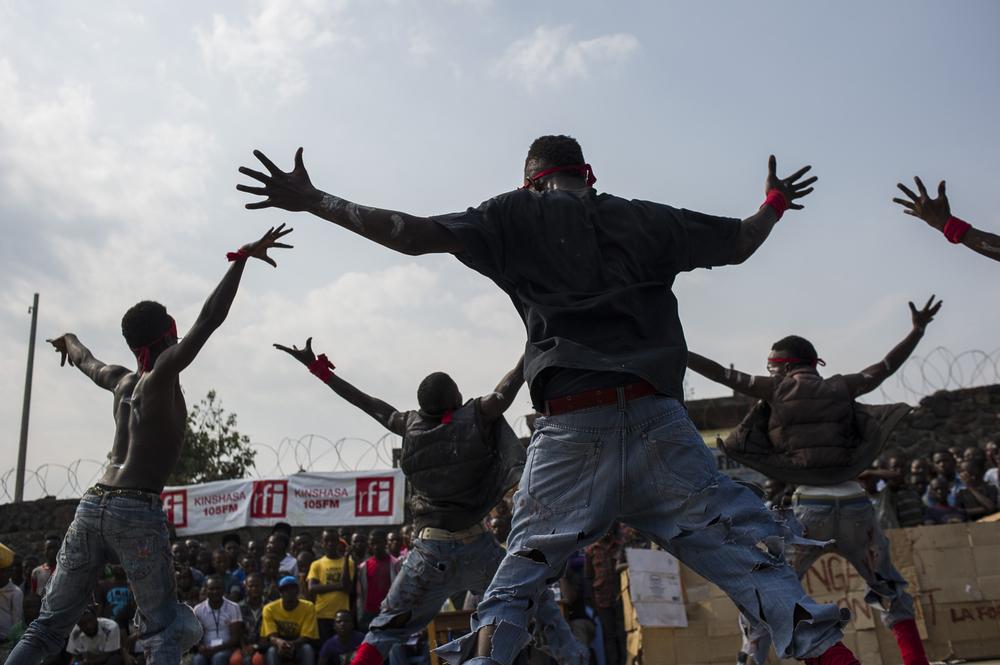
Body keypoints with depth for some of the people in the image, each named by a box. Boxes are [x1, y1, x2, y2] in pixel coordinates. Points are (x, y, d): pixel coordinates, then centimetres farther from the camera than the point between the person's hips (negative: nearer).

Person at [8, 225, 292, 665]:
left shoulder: (121, 380, 16)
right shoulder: (163, 374, -4)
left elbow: (85, 361, 39)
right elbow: (210, 318, -14)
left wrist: (69, 341, 62)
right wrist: (242, 257, -14)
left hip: (92, 505, 7)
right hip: (137, 511, -7)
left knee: (49, 626, 13)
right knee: (165, 629, -3)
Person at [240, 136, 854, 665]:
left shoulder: (518, 215, 13)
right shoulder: (644, 218, 20)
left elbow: (414, 235, 4)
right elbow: (740, 242, 31)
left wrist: (313, 201, 13)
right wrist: (775, 202, 53)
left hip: (571, 425, -1)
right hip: (656, 416, 2)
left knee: (521, 570, 8)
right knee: (747, 551, 4)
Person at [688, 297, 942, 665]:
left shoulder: (777, 389, 3)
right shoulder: (841, 387, 10)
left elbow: (720, 373, 4)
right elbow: (887, 366, 20)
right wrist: (918, 329, 34)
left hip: (809, 508, -3)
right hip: (855, 506, 3)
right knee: (892, 594, 23)